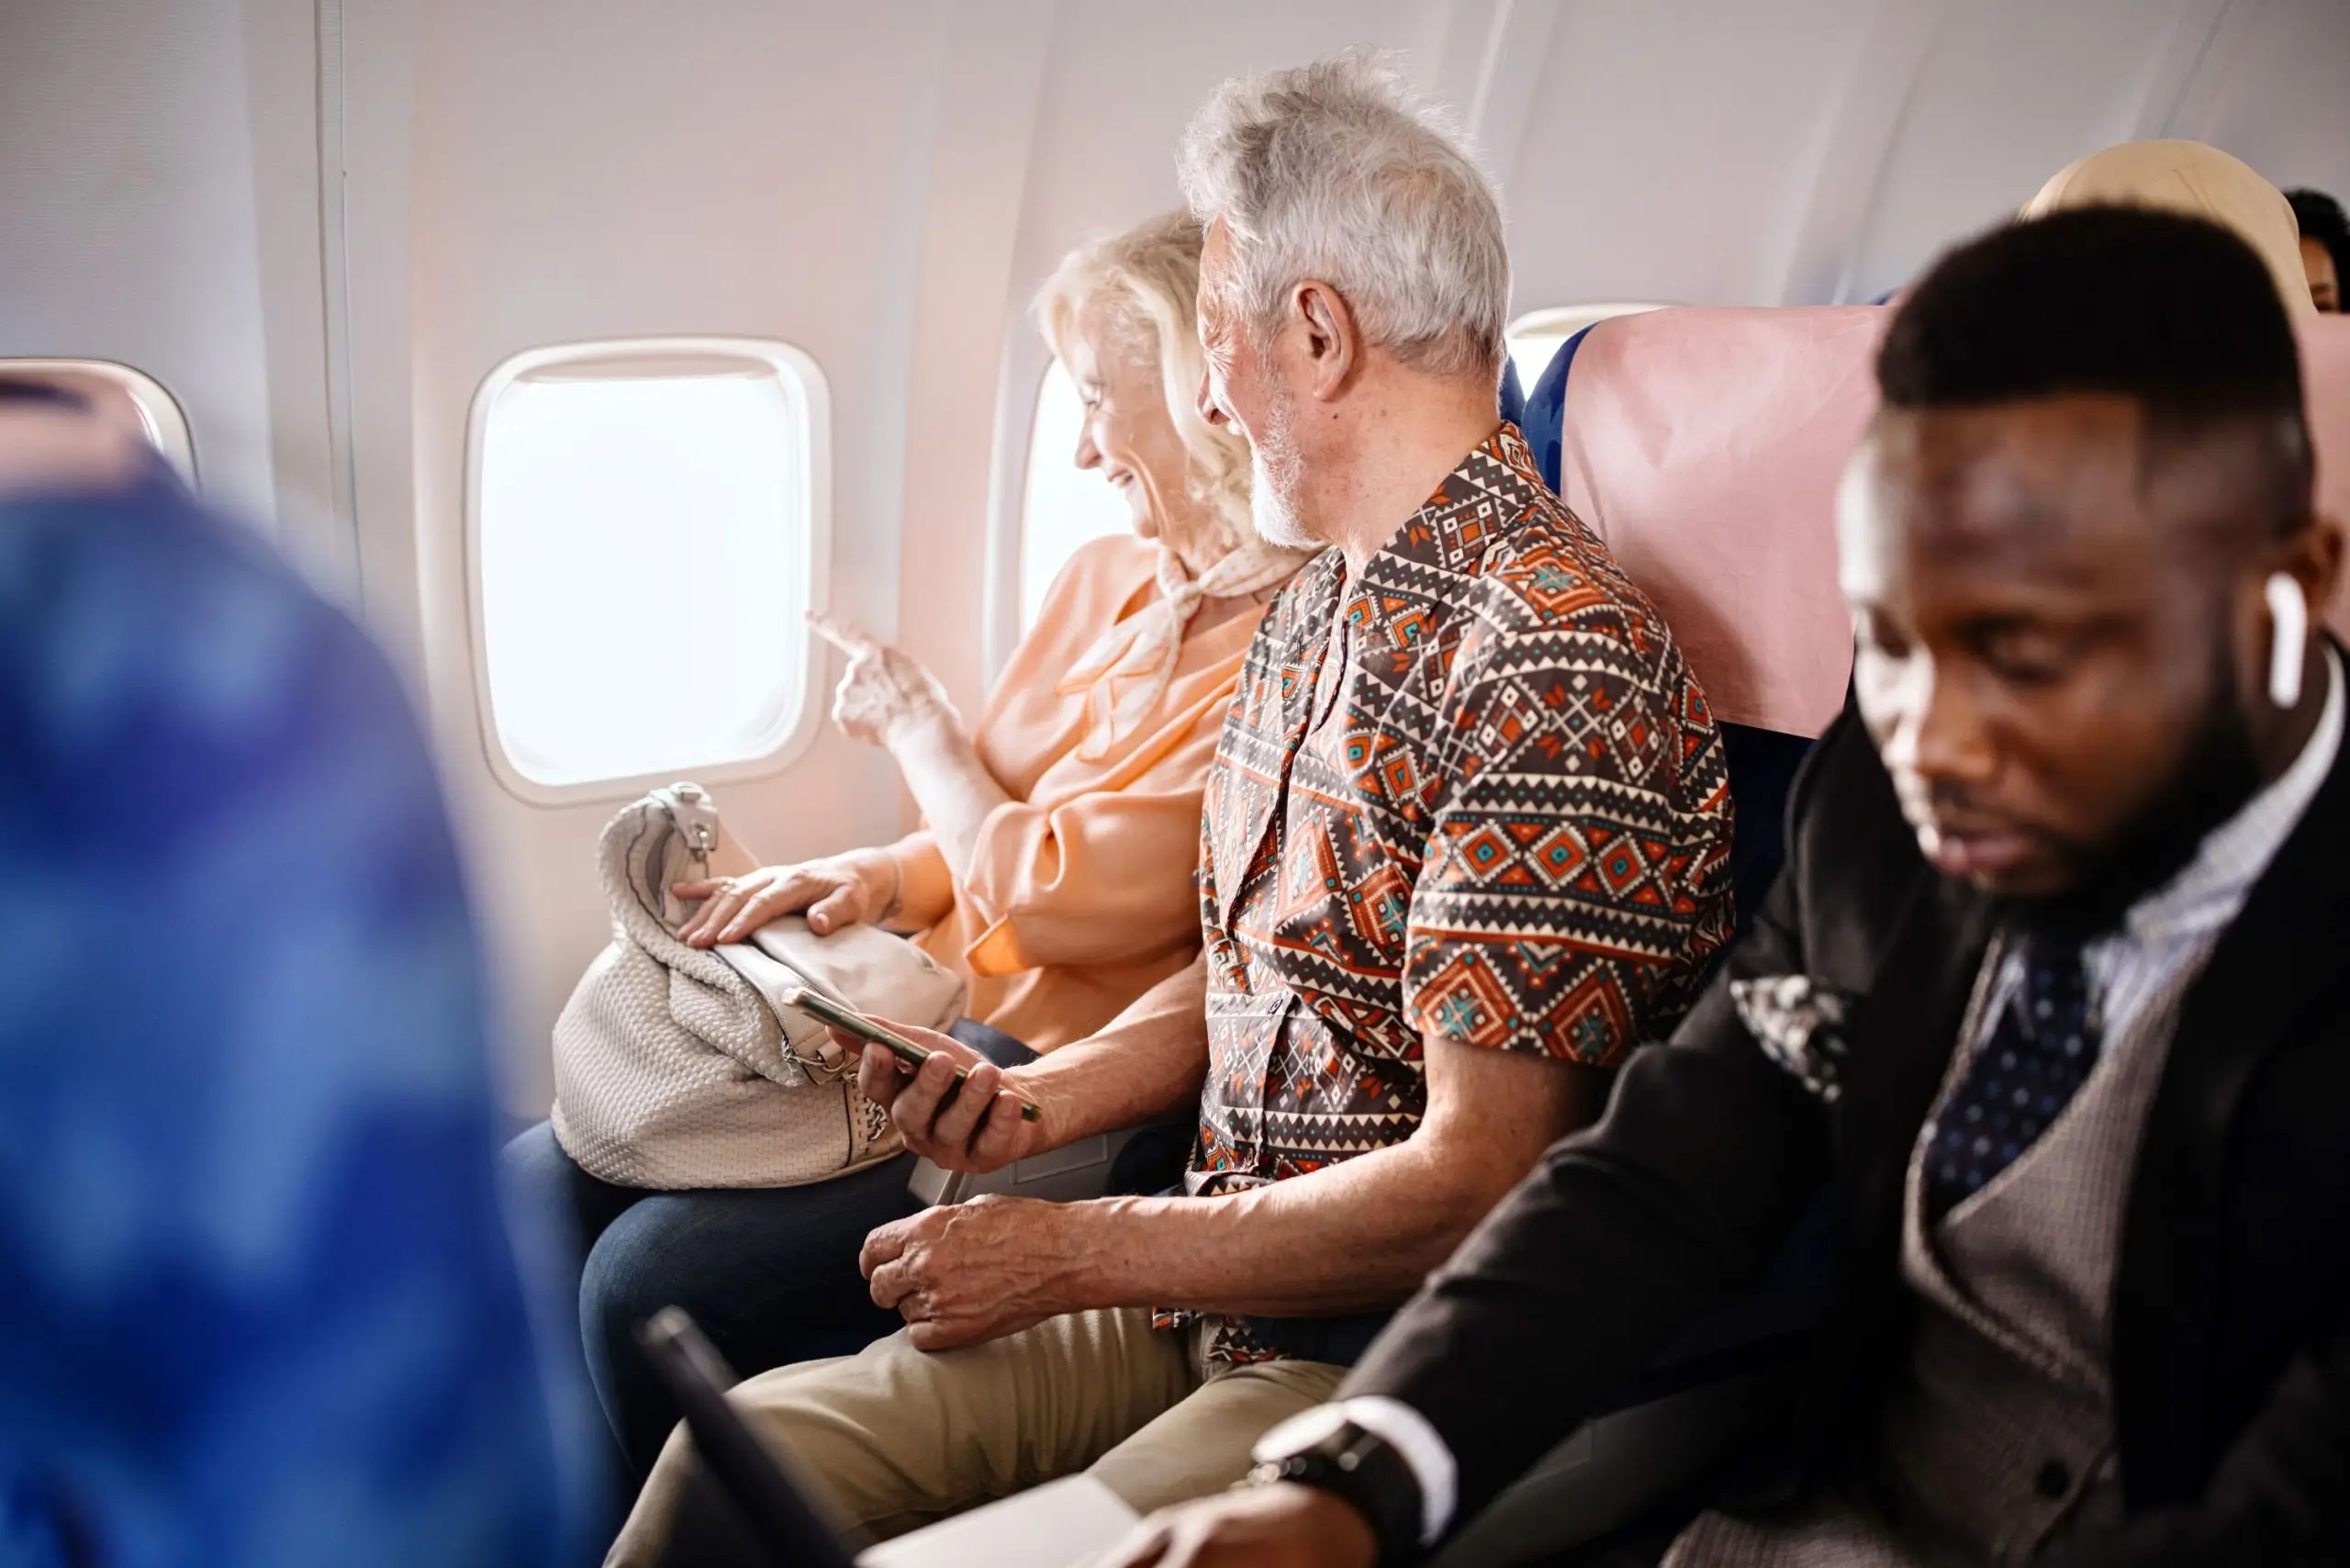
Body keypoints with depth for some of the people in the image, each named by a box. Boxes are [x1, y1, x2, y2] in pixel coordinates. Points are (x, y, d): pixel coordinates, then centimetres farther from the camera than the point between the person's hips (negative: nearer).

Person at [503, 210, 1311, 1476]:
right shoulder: (1103, 581, 12)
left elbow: (1055, 896, -17)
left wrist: (912, 724, 0)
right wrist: (878, 875, -3)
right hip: (922, 1027, 9)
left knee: (656, 1279, -20)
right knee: (534, 1190, -1)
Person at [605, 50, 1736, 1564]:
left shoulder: (1555, 660, -20)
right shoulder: (1312, 614, 11)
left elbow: (1475, 1184, -21)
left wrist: (1075, 1252, -14)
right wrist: (1041, 1099, 5)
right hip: (1218, 1289, 8)